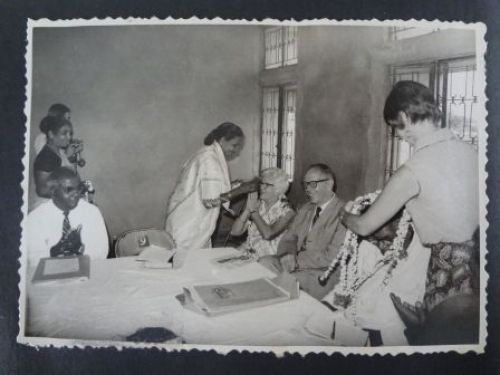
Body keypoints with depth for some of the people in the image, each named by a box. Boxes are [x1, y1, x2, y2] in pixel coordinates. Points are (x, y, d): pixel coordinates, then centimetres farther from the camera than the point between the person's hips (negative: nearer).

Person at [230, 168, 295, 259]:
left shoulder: (287, 212, -6)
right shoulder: (257, 204, 7)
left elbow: (267, 235, -23)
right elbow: (235, 231, 2)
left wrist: (253, 211, -13)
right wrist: (247, 209, -11)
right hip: (246, 252, 4)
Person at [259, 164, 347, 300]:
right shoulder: (305, 209, 16)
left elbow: (332, 256, -17)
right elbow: (288, 239, 15)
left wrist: (297, 260, -16)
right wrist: (289, 255, -8)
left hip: (323, 273, -7)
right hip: (296, 265, 7)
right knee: (264, 262, -15)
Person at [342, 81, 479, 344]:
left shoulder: (412, 172, -18)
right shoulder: (468, 150, 0)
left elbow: (364, 226, -7)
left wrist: (345, 216, 15)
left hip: (451, 272, -7)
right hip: (476, 261, 7)